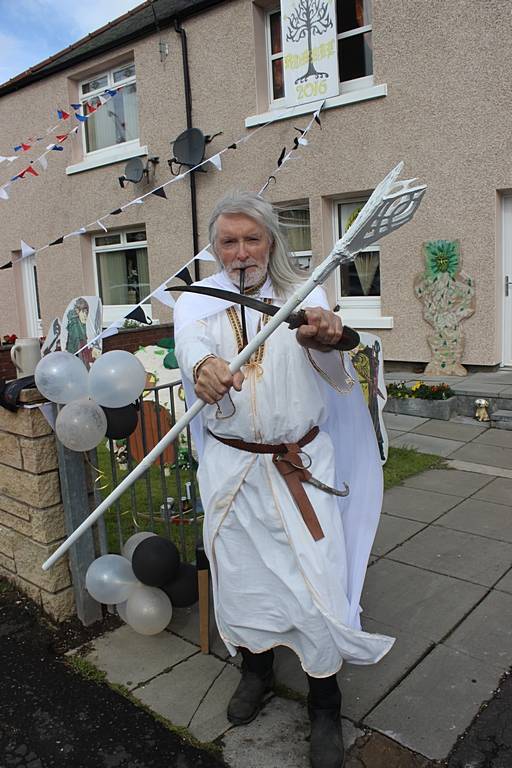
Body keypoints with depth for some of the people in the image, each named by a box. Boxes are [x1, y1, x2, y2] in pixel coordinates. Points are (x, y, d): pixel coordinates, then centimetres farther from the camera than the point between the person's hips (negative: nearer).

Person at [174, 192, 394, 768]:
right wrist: (203, 366, -47)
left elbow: (334, 371, -21)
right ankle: (256, 668, 43)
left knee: (317, 583, -1)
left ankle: (324, 705, 25)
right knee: (238, 574, 15)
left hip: (302, 465, -1)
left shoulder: (302, 297, -2)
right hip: (230, 466, 2)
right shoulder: (197, 301, 1)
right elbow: (191, 341, -22)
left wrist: (323, 339, -46)